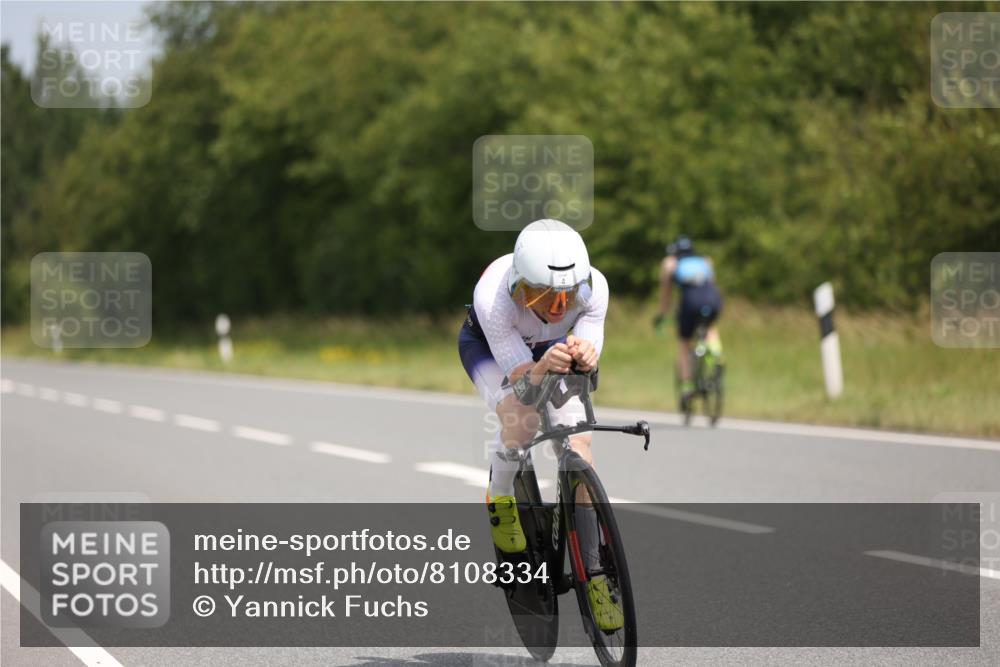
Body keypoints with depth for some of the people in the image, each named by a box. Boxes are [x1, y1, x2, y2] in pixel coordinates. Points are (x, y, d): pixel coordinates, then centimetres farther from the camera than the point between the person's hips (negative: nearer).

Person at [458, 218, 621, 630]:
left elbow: (588, 362, -29)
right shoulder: (493, 296, -41)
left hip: (552, 348, 3)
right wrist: (543, 367, -59)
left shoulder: (593, 287, -34)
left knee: (577, 448, -14)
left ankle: (593, 573, -7)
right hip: (488, 346, -2)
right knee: (521, 421, -31)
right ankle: (500, 498, 1)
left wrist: (583, 356, -53)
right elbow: (521, 378, -36)